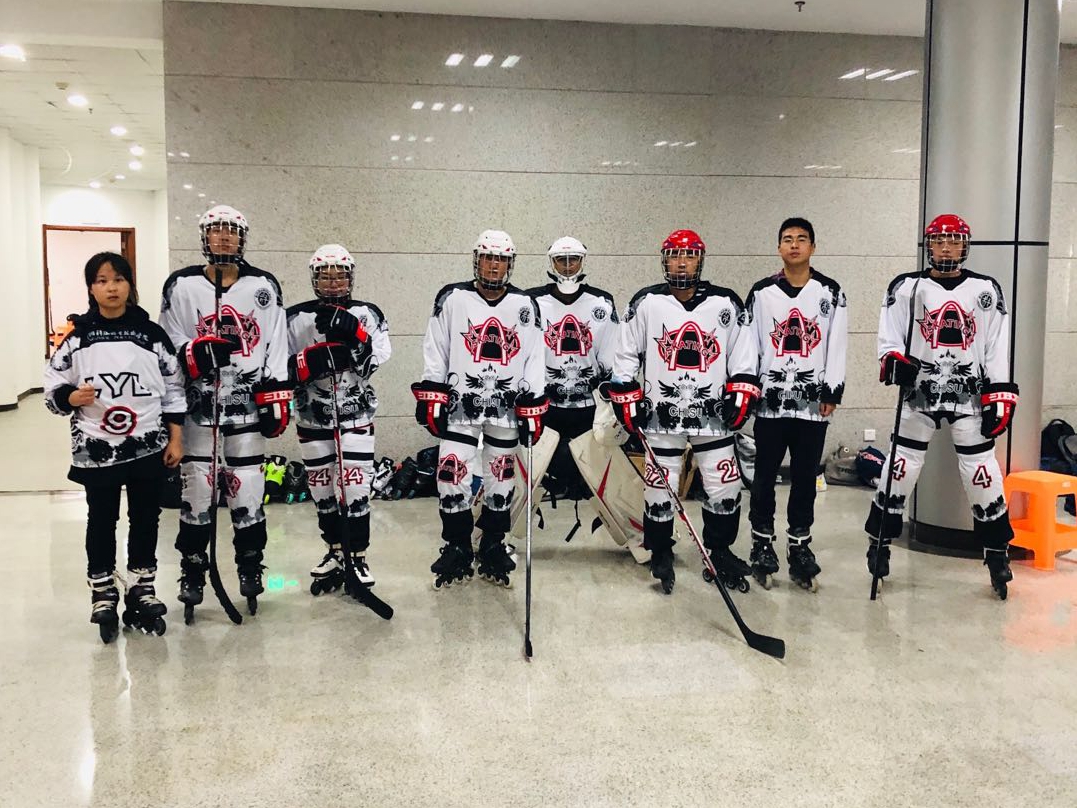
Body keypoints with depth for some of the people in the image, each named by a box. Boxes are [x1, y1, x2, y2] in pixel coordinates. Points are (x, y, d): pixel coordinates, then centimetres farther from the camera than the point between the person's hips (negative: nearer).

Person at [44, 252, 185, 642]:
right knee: (101, 520, 9)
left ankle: (142, 589, 24)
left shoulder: (152, 334, 1)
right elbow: (53, 387, 4)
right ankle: (103, 594, 23)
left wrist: (175, 438, 1)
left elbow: (173, 389, 4)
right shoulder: (78, 337, -1)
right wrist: (72, 397, -18)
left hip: (149, 447, 1)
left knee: (146, 519, 9)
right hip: (95, 449, 0)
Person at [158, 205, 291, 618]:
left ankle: (250, 566, 19)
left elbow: (276, 346, 5)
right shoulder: (181, 285, 3)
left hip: (248, 401, 0)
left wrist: (277, 398, -1)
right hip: (198, 401, 0)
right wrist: (194, 354, -17)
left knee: (247, 485, 4)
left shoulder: (264, 286, 5)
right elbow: (167, 344, 4)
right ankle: (192, 572, 15)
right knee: (196, 486, 3)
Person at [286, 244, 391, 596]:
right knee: (321, 488, 10)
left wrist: (353, 332, -25)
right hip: (312, 416, 2)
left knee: (356, 487, -4)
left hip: (356, 415, -1)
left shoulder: (367, 314, 0)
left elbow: (376, 361, -12)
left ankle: (358, 559, 9)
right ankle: (334, 554, 27)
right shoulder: (295, 318, 0)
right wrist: (311, 360, -21)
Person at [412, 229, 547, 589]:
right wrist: (430, 397, -4)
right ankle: (456, 550, 12)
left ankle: (493, 549, 23)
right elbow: (435, 351, 1)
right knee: (452, 478, -3)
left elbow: (534, 359, 4)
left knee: (501, 480, 10)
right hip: (460, 403, -1)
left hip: (506, 408, 2)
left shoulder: (525, 305, 3)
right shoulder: (452, 299, -1)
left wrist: (533, 409, 0)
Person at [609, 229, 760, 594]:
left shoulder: (727, 304, 2)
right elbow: (626, 355, 3)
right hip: (661, 413, -1)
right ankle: (660, 554, 23)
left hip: (713, 412, 2)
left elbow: (742, 355, 8)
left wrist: (741, 394, -2)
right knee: (659, 487, 5)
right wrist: (626, 400, -1)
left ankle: (720, 551, 24)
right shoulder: (646, 303, -2)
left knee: (725, 487, 5)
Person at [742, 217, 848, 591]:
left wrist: (832, 392, -4)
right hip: (770, 400, 0)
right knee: (765, 474, 4)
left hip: (813, 401, 0)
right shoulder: (761, 293, 4)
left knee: (805, 477, 6)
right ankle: (762, 544, 15)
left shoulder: (831, 293, 5)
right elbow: (748, 344, 5)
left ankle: (799, 546, 16)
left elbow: (837, 346, 2)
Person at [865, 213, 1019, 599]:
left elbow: (997, 349, 4)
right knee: (900, 467, 0)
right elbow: (889, 336, -1)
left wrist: (1001, 396, -2)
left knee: (983, 472, 0)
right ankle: (880, 543, 15)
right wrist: (893, 360, -23)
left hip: (970, 394, 1)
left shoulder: (987, 290, 6)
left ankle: (997, 553, 14)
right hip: (919, 391, 0)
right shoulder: (906, 288, 2)